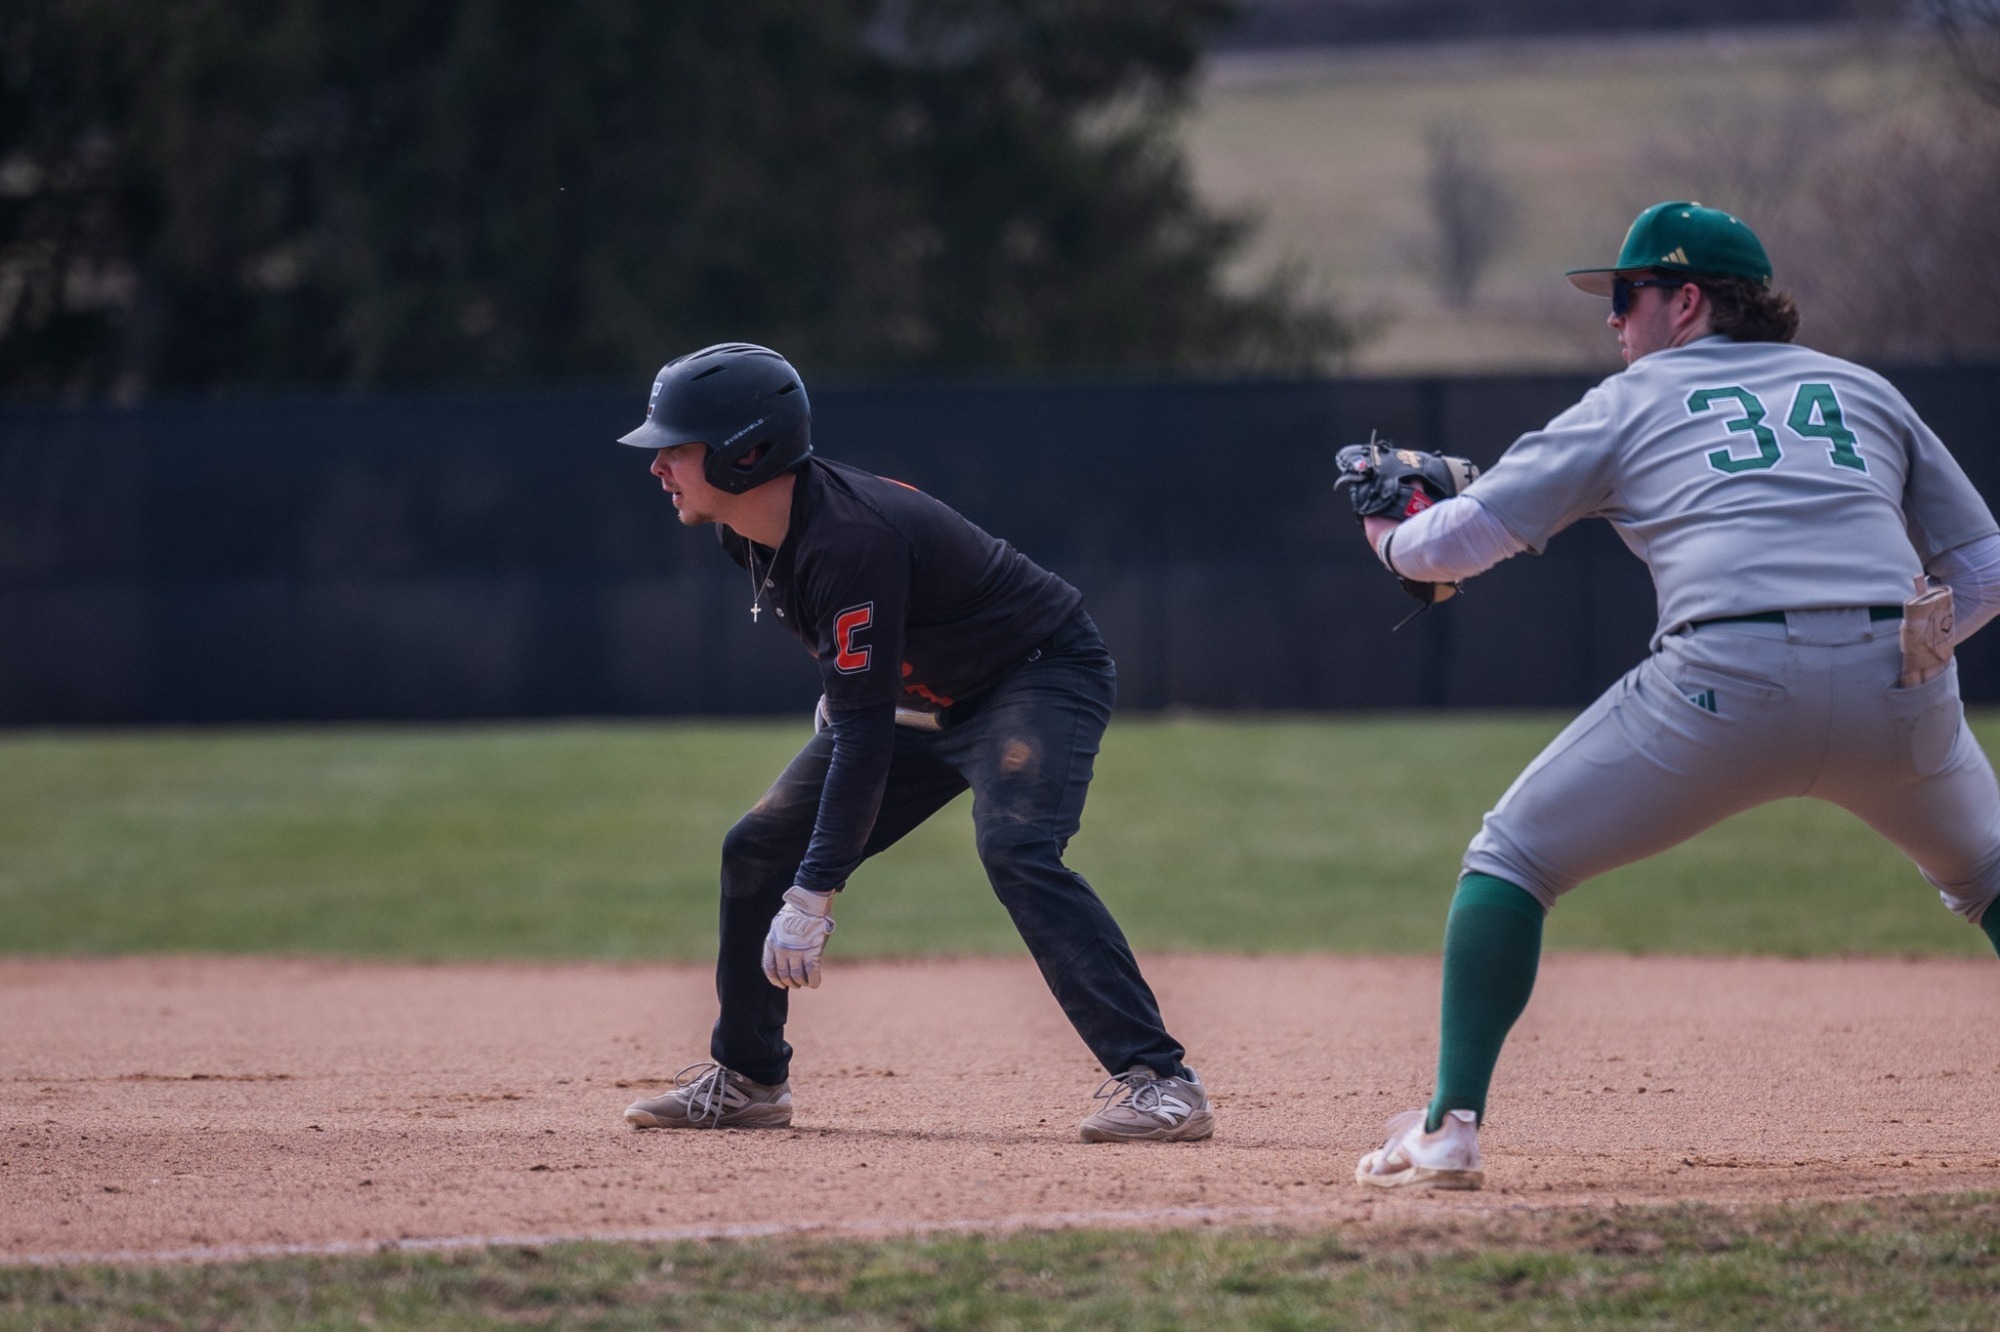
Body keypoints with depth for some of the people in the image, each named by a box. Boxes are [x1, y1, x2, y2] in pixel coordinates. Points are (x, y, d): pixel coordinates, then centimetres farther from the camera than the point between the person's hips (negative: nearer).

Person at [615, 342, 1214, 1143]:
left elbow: (867, 732, -36)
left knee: (1015, 851, -34)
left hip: (1040, 677, -10)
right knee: (759, 850, 8)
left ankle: (1157, 1079, -36)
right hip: (927, 697, 10)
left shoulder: (850, 539, -35)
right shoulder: (747, 529, -8)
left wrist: (814, 895, -37)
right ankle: (747, 1078, 24)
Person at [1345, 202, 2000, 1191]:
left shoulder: (1632, 402, 17)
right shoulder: (1864, 392, 24)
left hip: (1726, 683, -3)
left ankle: (1449, 1129, 2)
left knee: (1513, 858, 13)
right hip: (1903, 692, 3)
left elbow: (1461, 538, 16)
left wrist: (1394, 542, 36)